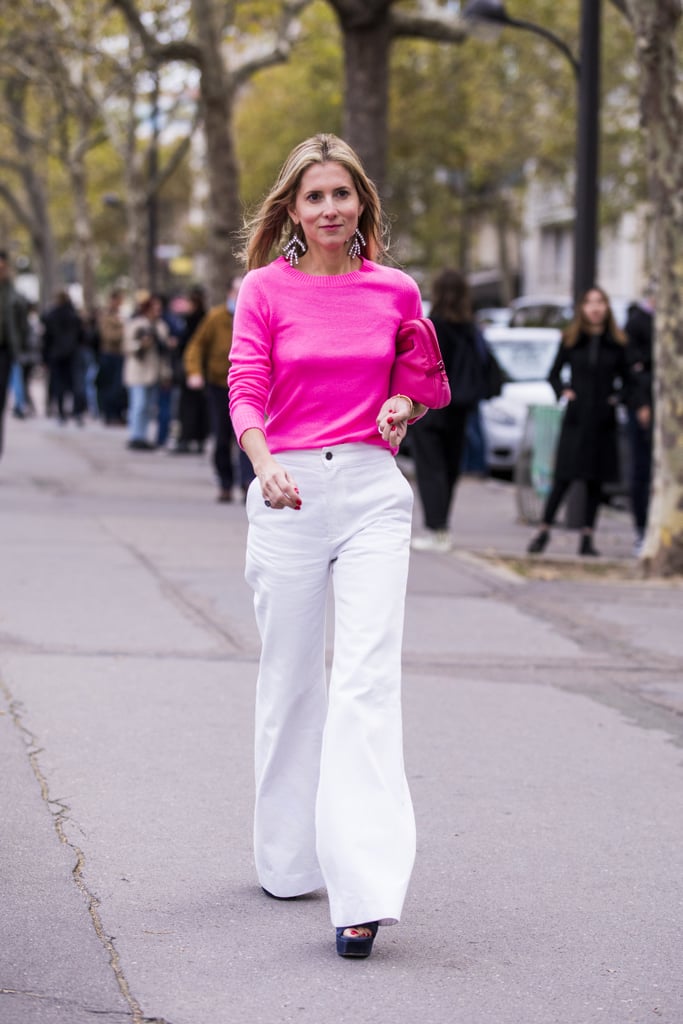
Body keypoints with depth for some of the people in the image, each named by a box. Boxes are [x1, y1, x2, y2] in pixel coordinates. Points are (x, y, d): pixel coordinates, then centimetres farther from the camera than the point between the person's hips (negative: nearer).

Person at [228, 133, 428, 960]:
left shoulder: (395, 291, 7)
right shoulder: (266, 290, 1)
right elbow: (245, 394, -7)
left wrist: (403, 405, -2)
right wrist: (266, 465, -27)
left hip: (373, 490, 0)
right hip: (289, 492, 0)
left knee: (369, 676, -12)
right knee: (290, 678, 10)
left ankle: (365, 891, -19)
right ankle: (289, 860, 28)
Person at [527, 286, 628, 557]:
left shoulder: (617, 344, 4)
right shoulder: (570, 340, 4)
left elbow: (625, 378, 11)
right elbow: (554, 374, 12)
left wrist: (617, 396, -6)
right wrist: (563, 391, -6)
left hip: (603, 420, 1)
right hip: (576, 417, -1)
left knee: (595, 480, 4)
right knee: (563, 478, -5)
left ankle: (587, 537, 9)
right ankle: (544, 531, 3)